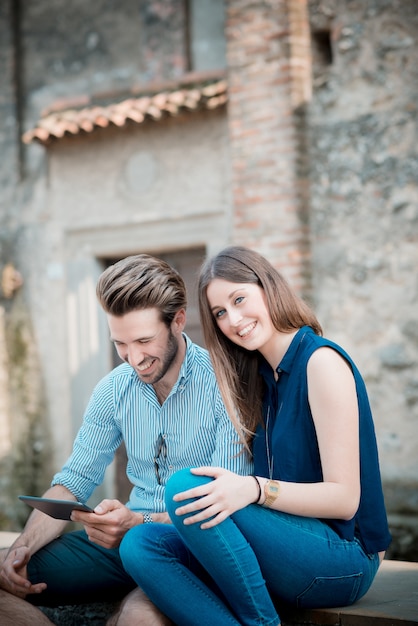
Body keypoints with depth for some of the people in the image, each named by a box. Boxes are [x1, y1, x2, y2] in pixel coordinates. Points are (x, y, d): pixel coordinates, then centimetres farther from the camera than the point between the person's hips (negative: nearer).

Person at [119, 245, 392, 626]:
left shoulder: (321, 361, -10)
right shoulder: (259, 377, 15)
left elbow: (344, 498, -15)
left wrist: (254, 490, -28)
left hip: (342, 559, -8)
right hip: (290, 544, 8)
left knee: (185, 487, -26)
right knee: (139, 546, -12)